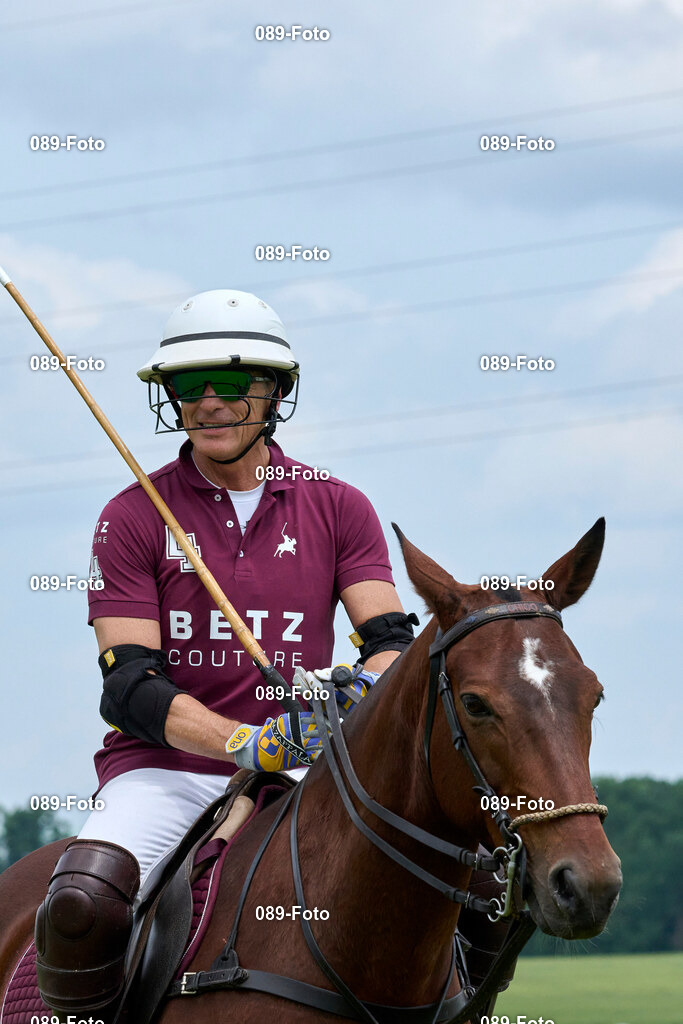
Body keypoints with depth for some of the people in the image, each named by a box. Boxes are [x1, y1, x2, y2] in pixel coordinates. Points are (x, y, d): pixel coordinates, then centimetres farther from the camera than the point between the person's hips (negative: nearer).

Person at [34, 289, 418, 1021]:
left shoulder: (337, 509, 10)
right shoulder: (133, 518, 3)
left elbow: (389, 636, 2)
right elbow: (129, 685, -7)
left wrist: (372, 684, -25)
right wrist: (245, 743, -23)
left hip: (299, 774, 2)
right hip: (162, 770, -2)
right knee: (82, 907, -31)